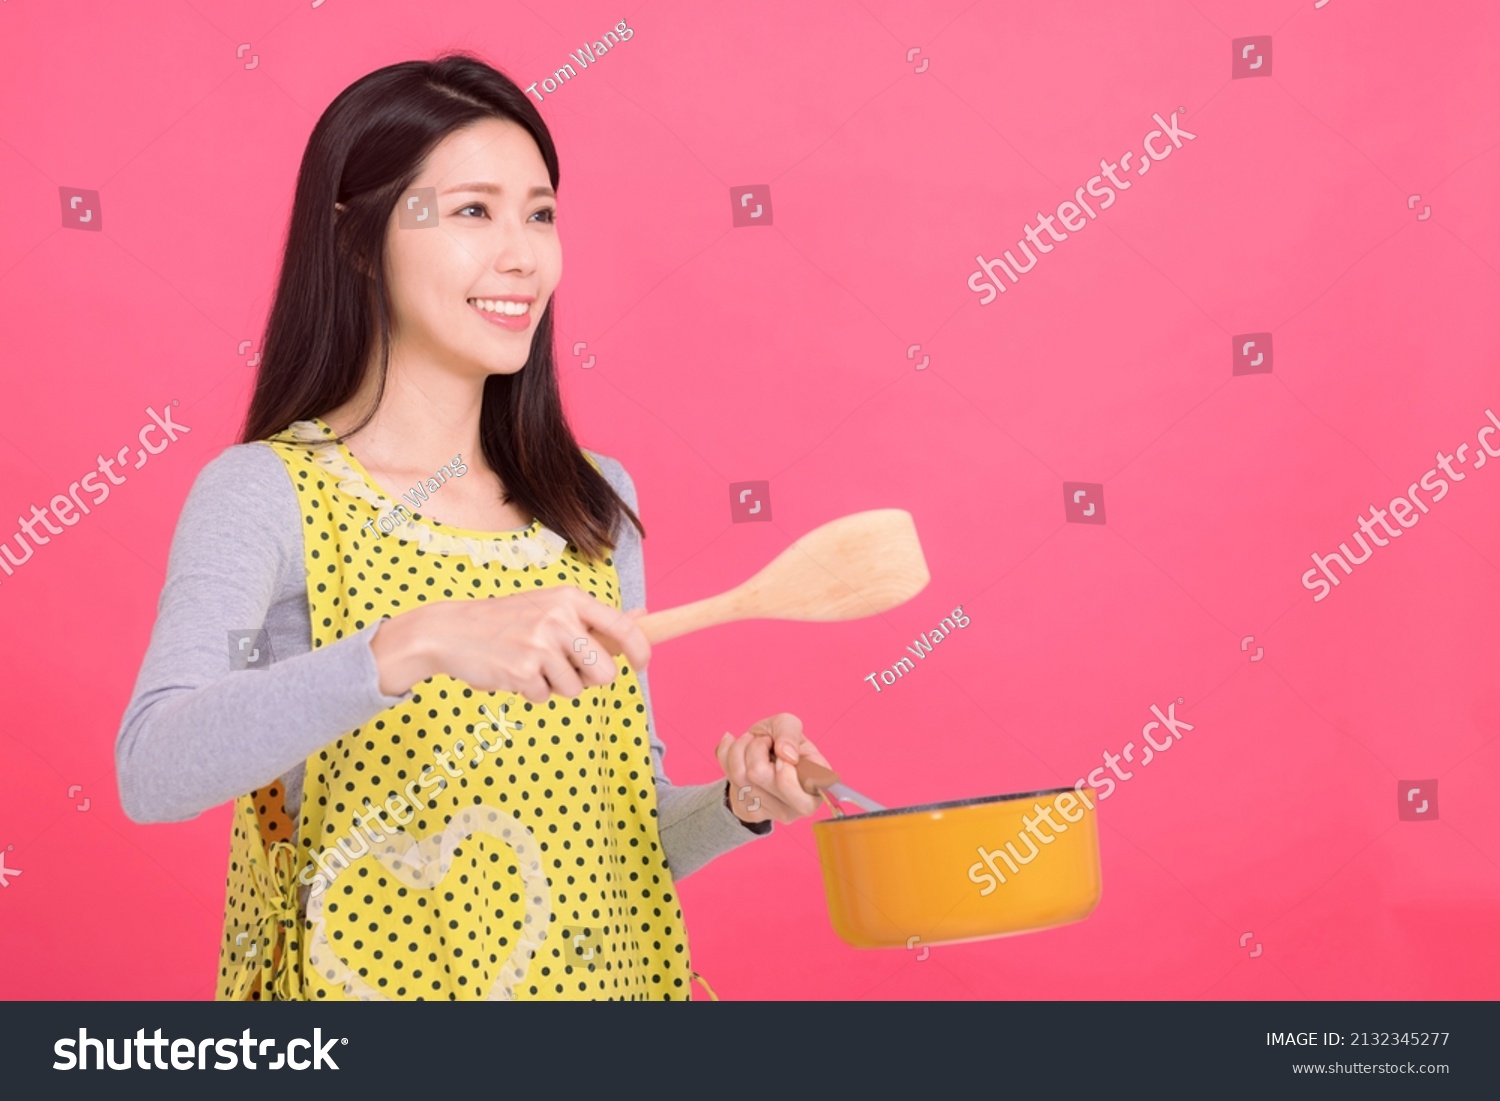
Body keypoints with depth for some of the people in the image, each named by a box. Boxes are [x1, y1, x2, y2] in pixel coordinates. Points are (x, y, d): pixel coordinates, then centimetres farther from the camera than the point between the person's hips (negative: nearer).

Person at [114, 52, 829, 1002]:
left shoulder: (596, 500, 3)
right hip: (360, 973, -4)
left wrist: (736, 806, -11)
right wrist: (417, 645, -37)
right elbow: (153, 772, -27)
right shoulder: (261, 495, -11)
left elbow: (625, 831, 9)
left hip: (598, 971, 4)